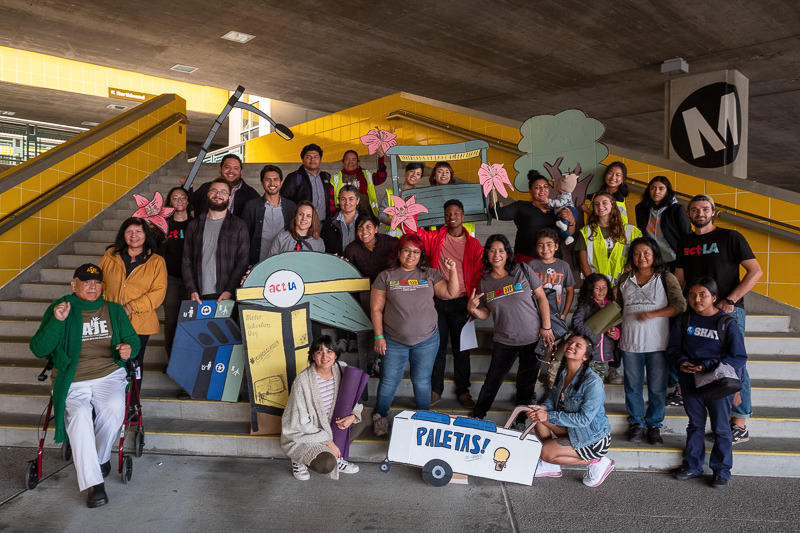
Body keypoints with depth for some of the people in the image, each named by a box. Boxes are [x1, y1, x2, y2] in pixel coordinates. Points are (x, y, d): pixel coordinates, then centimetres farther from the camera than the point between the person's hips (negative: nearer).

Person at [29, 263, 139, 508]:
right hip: (74, 381, -1)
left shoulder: (114, 310, 15)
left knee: (114, 409, -29)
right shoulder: (59, 309, 8)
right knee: (79, 416, -29)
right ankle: (93, 483, -25)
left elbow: (132, 339, 20)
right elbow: (38, 349, 2)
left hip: (109, 376, 1)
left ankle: (101, 458, 1)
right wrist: (56, 322, -14)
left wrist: (128, 349, -5)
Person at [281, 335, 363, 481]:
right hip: (302, 435, -6)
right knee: (326, 465, -29)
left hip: (327, 427, 7)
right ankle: (300, 460, 4)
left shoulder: (341, 369, -10)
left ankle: (335, 457, 3)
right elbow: (301, 423, -21)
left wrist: (353, 416, -18)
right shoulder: (302, 381, -26)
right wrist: (328, 441, -19)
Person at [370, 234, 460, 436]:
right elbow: (376, 308, 0)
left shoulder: (430, 275, 5)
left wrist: (452, 272, -12)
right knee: (389, 381, 6)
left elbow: (452, 293, 1)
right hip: (394, 341, -1)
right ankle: (379, 417, 28)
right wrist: (379, 336, -4)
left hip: (427, 340, 1)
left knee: (422, 381, 11)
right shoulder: (386, 276, 0)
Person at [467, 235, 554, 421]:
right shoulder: (484, 282, 2)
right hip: (504, 341, 1)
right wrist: (472, 309, -15)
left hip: (532, 338, -1)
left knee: (526, 382, 12)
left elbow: (542, 297, -1)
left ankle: (520, 420, 32)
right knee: (492, 380, 5)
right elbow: (485, 314, 7)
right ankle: (477, 417, 23)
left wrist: (546, 327, -6)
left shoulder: (522, 271, -5)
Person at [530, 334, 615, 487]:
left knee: (546, 452, -16)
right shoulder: (562, 374, -2)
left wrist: (550, 416, -27)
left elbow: (584, 419, -27)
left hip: (594, 440, -7)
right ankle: (551, 466, 4)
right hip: (572, 431, 7)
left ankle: (597, 462, -1)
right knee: (538, 416, -10)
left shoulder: (593, 382, -26)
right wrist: (543, 408, -19)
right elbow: (552, 399, 6)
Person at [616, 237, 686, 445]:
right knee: (632, 386, 10)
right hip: (630, 342, 3)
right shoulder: (625, 279, 11)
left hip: (657, 343, -3)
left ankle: (654, 424, 22)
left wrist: (653, 314, -19)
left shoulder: (665, 278, 1)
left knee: (657, 387, 4)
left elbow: (680, 306, -8)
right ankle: (636, 422, 27)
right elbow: (618, 307, 19)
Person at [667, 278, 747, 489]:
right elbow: (673, 348, 10)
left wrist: (708, 366, -20)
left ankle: (721, 471, 22)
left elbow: (739, 357, -11)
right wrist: (682, 362, -11)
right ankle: (692, 466, 28)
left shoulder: (727, 323, -10)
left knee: (720, 427, 7)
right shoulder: (684, 321, 2)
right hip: (690, 379, 3)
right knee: (695, 424, 16)